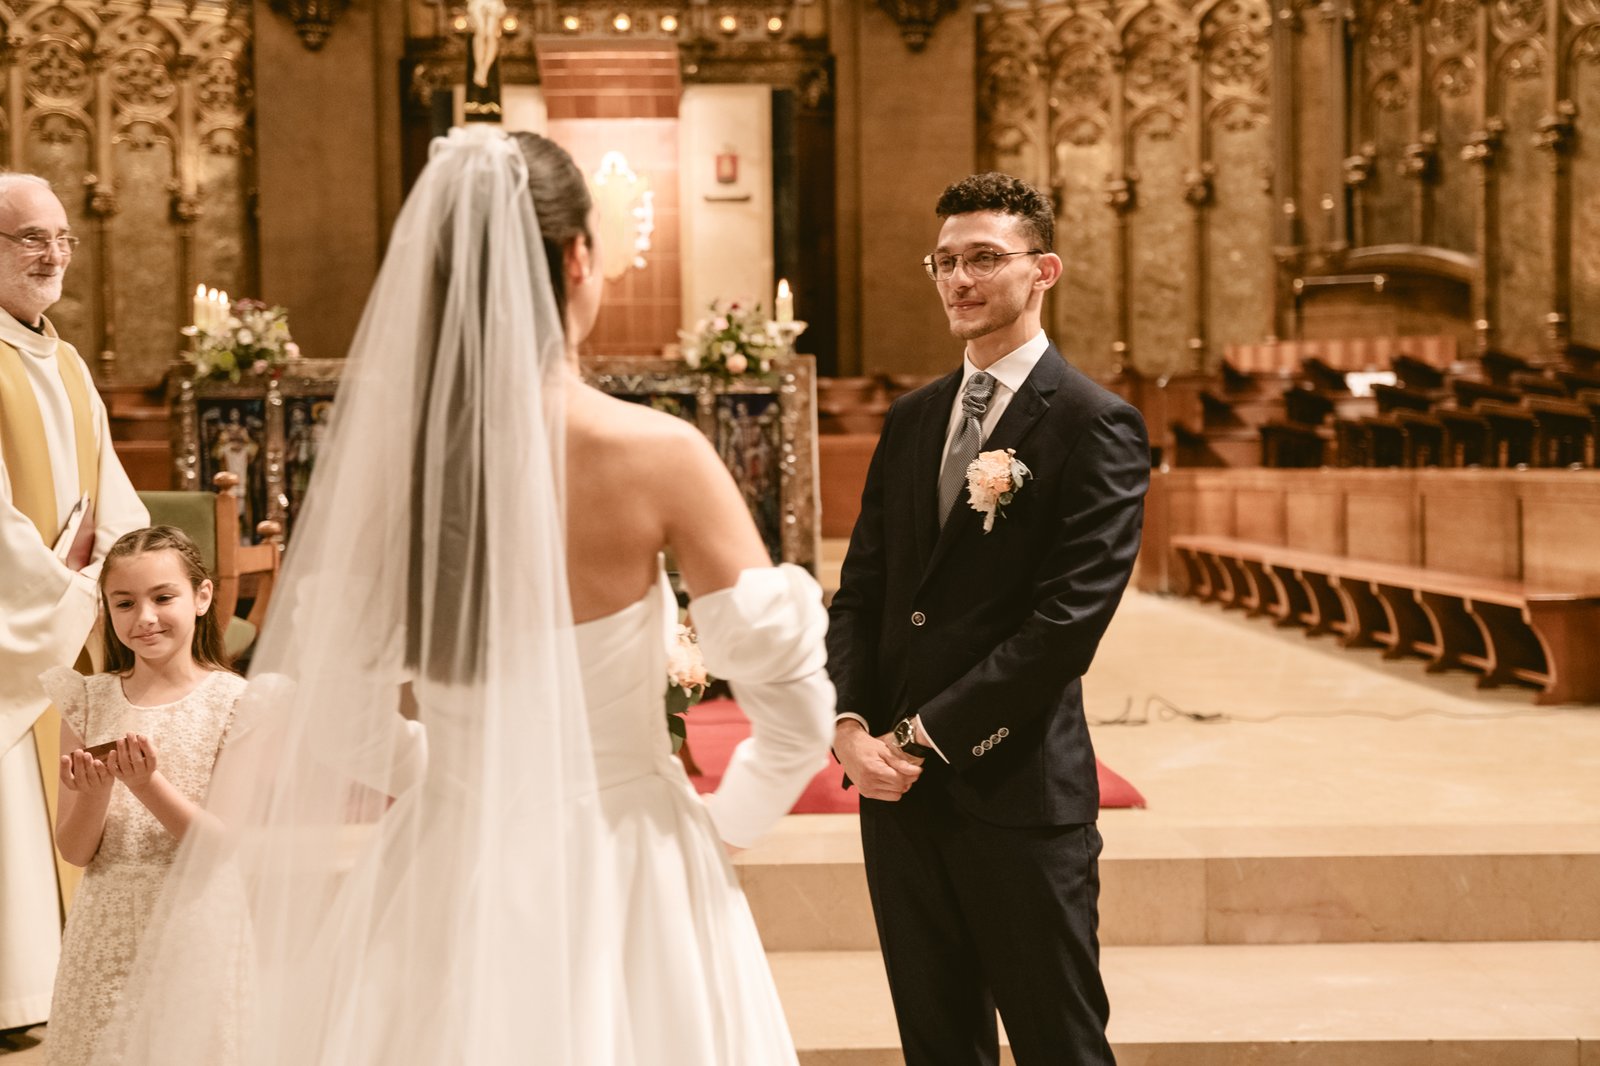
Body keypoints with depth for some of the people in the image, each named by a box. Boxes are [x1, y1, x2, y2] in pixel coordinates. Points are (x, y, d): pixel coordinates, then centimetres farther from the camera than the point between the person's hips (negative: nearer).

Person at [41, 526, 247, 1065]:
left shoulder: (235, 701, -8)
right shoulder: (88, 701, 1)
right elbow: (75, 851, 1)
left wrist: (147, 784, -22)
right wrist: (94, 792, -18)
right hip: (108, 934, 3)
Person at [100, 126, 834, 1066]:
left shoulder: (386, 450, -7)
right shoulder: (659, 455, -16)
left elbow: (337, 712, 0)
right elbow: (794, 702, -13)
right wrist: (721, 825, 4)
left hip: (444, 875, 3)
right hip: (619, 878, -3)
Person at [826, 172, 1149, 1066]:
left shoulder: (1096, 426, -8)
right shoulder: (912, 419, 13)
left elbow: (1070, 617, -16)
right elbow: (861, 587, 12)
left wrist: (927, 734, -14)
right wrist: (851, 725, -4)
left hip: (1018, 791, -6)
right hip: (900, 788, 6)